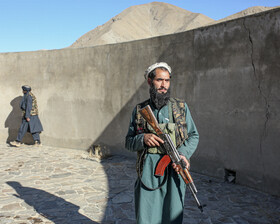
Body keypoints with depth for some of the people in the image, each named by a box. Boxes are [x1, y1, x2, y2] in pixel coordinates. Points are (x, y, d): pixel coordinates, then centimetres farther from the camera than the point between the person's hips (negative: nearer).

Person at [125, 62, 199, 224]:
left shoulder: (181, 107, 8)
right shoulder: (140, 110, 8)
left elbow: (194, 136, 11)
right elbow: (129, 142, 10)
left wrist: (184, 154, -8)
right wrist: (143, 139, -12)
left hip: (174, 171, 0)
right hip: (148, 172, 0)